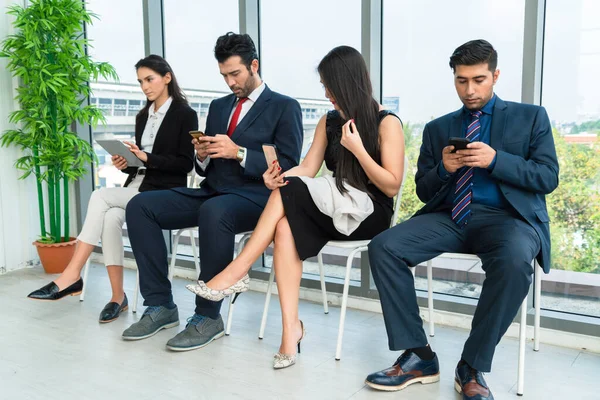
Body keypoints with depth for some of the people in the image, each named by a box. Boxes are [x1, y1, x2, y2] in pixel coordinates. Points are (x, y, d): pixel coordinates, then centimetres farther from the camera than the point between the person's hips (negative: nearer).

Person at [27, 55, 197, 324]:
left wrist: (147, 158, -19)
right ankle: (118, 296, -21)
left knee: (101, 196, -27)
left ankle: (72, 275, -26)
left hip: (165, 191, -6)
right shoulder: (142, 117, 18)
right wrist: (126, 163, -3)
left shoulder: (185, 115, -2)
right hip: (137, 186, 6)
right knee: (110, 218, -28)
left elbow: (185, 164, -9)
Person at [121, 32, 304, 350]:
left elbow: (288, 167, -9)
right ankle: (160, 304, -6)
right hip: (211, 192, 7)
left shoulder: (284, 107, 2)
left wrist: (238, 153, -18)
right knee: (140, 206, -11)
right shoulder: (219, 106, 20)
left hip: (254, 198, -6)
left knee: (214, 212, -39)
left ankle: (208, 316, -23)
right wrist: (202, 156, -5)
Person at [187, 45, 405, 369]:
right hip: (333, 213, 5)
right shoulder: (329, 121, 14)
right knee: (286, 227, -28)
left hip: (369, 212, -5)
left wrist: (357, 149, -18)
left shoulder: (387, 123, -4)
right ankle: (290, 328, -30)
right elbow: (306, 169, 3)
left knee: (288, 193, -26)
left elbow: (392, 186, -9)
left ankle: (237, 273, -20)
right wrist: (277, 177, -19)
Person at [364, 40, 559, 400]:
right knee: (383, 247, -21)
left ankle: (473, 367, -19)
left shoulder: (531, 117, 11)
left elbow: (548, 177, 0)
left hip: (506, 216, -3)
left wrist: (495, 160, -15)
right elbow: (423, 191, 14)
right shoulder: (437, 128, 18)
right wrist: (443, 169, -9)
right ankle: (418, 355, -13)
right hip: (449, 217, 3)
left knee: (514, 261, -38)